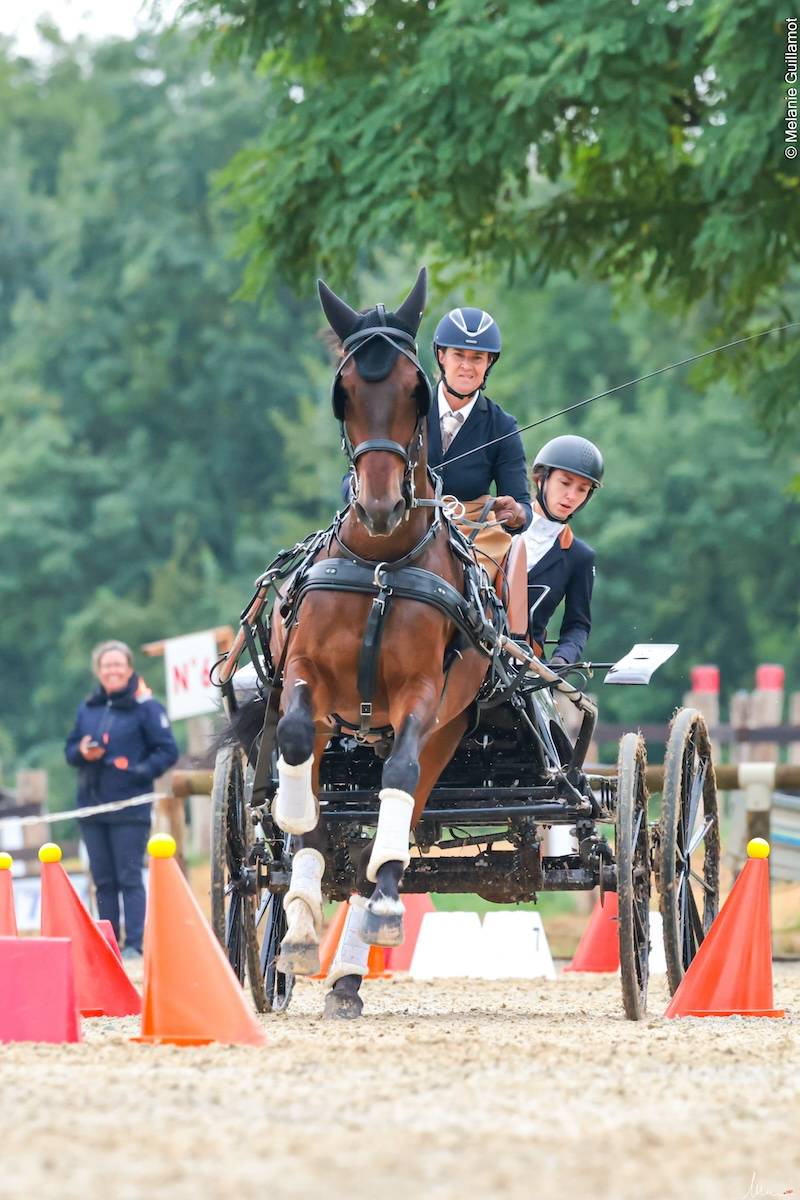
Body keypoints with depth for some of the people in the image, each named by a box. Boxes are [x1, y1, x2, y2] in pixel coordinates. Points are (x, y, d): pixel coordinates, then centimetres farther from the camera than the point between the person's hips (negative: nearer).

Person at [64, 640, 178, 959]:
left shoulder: (145, 706, -3)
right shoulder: (88, 708, 13)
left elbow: (167, 750, -4)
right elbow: (70, 749, 19)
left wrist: (140, 771, -16)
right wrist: (81, 752, -4)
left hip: (130, 809, -5)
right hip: (91, 806, 5)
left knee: (129, 878, -6)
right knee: (103, 880, 8)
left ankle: (134, 943, -6)